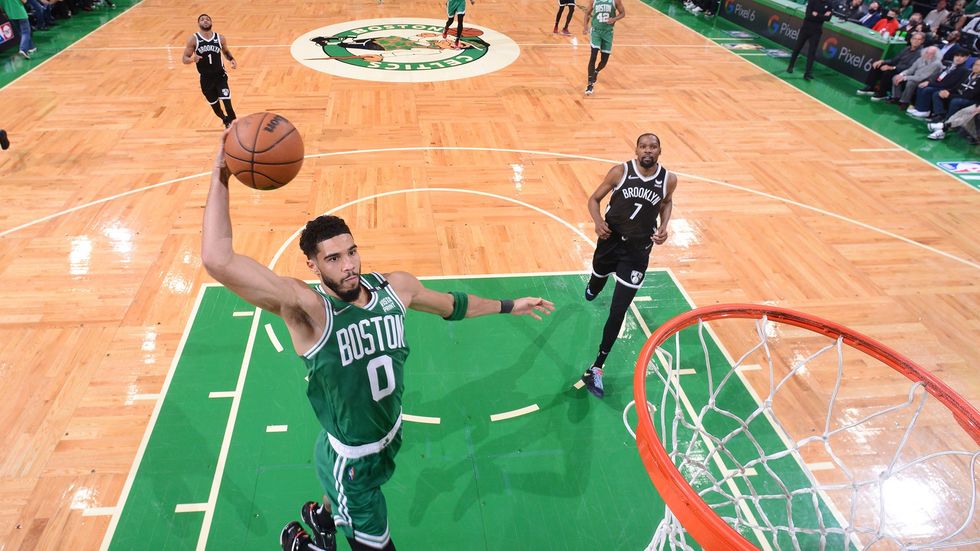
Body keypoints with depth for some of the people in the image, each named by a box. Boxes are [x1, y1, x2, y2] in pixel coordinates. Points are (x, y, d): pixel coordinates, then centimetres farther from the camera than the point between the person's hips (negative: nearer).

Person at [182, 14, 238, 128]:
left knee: (227, 102, -15)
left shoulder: (220, 38, -4)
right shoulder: (193, 40, -8)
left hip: (220, 75, -1)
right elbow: (185, 59, -6)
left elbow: (226, 52, 16)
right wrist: (193, 59, -29)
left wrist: (232, 59, -6)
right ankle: (225, 120, 43)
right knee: (214, 105, 14)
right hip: (205, 78, 1)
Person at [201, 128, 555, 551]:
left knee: (349, 504, 34)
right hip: (349, 458, -6)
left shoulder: (396, 287, -13)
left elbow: (451, 305, 8)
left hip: (391, 433, 6)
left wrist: (509, 306, 17)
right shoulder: (306, 308, -30)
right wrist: (220, 178, -41)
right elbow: (218, 261, -44)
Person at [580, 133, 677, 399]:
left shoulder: (669, 179, -8)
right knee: (597, 282, 27)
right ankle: (592, 289, 70)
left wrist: (663, 226, -3)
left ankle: (596, 369, 4)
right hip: (611, 238, 1)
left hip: (638, 249, -1)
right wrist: (598, 221, -23)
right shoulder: (620, 172, -12)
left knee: (617, 313, -5)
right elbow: (594, 199, -3)